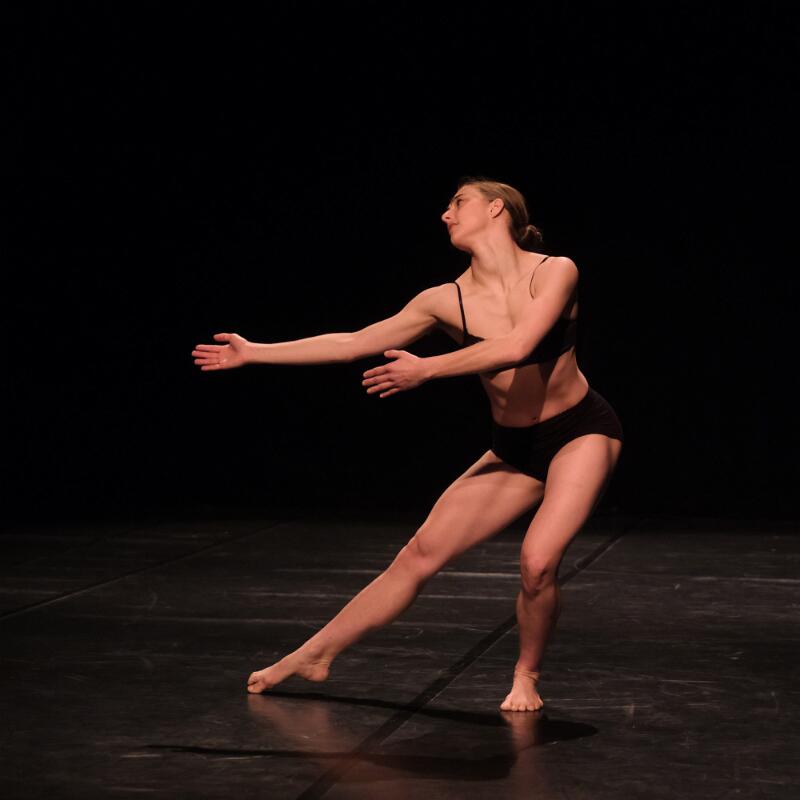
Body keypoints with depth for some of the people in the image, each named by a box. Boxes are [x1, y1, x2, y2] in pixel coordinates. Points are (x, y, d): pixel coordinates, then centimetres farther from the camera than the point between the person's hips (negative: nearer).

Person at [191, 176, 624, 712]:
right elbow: (354, 343, 0)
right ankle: (315, 655, 15)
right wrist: (254, 353, 0)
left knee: (538, 562, -26)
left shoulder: (555, 272, -16)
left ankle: (527, 676, 2)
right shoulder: (448, 300, -4)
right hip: (514, 448, 4)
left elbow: (517, 347, -31)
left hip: (581, 432, -4)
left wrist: (426, 370, -26)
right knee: (421, 553, 2)